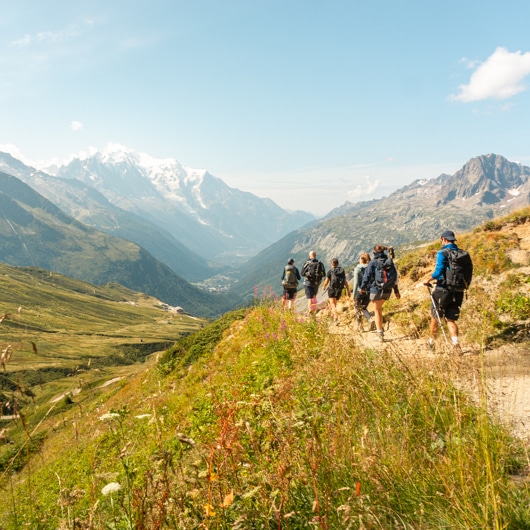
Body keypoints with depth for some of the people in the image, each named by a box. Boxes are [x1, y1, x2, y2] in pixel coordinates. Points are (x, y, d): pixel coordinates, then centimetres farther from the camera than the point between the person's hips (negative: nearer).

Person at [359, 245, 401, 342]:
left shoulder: (373, 263, -8)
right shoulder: (390, 262, 5)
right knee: (379, 307, 25)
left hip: (376, 289, -4)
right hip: (388, 290, 5)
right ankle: (379, 326, 26)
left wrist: (362, 288, 9)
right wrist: (396, 291, 16)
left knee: (377, 311, 4)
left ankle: (380, 332, -1)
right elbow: (395, 277, 9)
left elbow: (367, 276, -5)